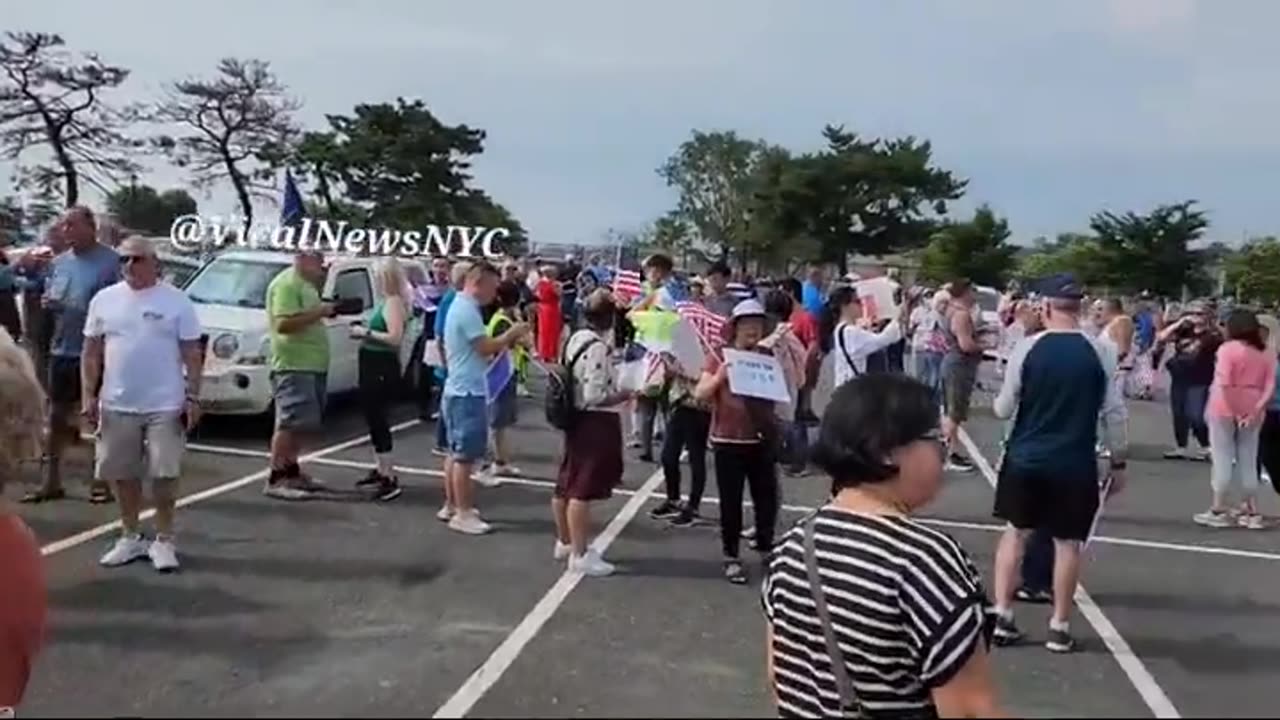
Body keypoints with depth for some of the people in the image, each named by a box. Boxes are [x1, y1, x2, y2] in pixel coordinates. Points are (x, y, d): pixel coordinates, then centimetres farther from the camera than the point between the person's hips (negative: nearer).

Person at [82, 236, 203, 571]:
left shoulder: (177, 301, -3)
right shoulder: (104, 300, 5)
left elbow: (192, 354, -3)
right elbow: (91, 352, 9)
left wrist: (193, 397, -8)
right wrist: (89, 395, 1)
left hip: (165, 406, -3)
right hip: (117, 405, 4)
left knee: (164, 474, 0)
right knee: (123, 474, 11)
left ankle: (163, 540, 13)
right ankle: (130, 537, 26)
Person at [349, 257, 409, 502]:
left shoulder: (394, 302, -15)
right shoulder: (385, 301, 14)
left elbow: (395, 337, -26)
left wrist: (366, 332, -18)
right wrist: (364, 330, 4)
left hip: (382, 369, -10)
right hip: (373, 367, 10)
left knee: (378, 421, -9)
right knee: (374, 420, 16)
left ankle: (390, 479, -6)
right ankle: (380, 470, 28)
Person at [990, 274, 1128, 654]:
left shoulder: (1027, 347, -8)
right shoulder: (1100, 351, -6)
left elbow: (1004, 410, -3)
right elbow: (1114, 413, -3)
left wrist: (1000, 400, 20)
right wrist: (1118, 462, 7)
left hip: (1026, 458, 0)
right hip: (1075, 463, 0)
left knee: (1016, 532, 15)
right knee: (1067, 542, 11)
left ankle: (1002, 617, 16)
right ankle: (1060, 628, 19)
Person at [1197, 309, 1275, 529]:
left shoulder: (1227, 348, -9)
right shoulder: (1266, 353, 6)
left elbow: (1224, 383, -20)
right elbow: (1270, 386, -3)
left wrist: (1234, 411, -15)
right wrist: (1256, 410, -8)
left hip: (1225, 408, -5)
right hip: (1252, 412, 5)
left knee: (1223, 460, 2)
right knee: (1249, 462, 11)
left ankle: (1219, 511, 5)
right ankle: (1252, 512, 14)